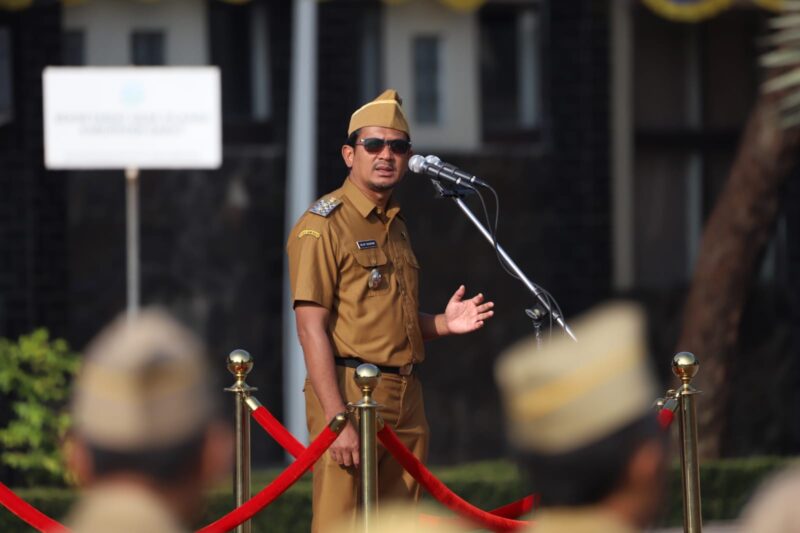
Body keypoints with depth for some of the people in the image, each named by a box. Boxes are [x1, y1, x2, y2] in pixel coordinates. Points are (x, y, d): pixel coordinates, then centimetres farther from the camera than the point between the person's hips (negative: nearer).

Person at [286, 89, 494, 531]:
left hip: (405, 400, 8)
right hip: (350, 395, -8)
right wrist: (337, 420, -21)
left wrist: (444, 324, 7)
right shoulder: (323, 225, -6)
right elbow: (312, 328, -13)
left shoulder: (396, 227, 19)